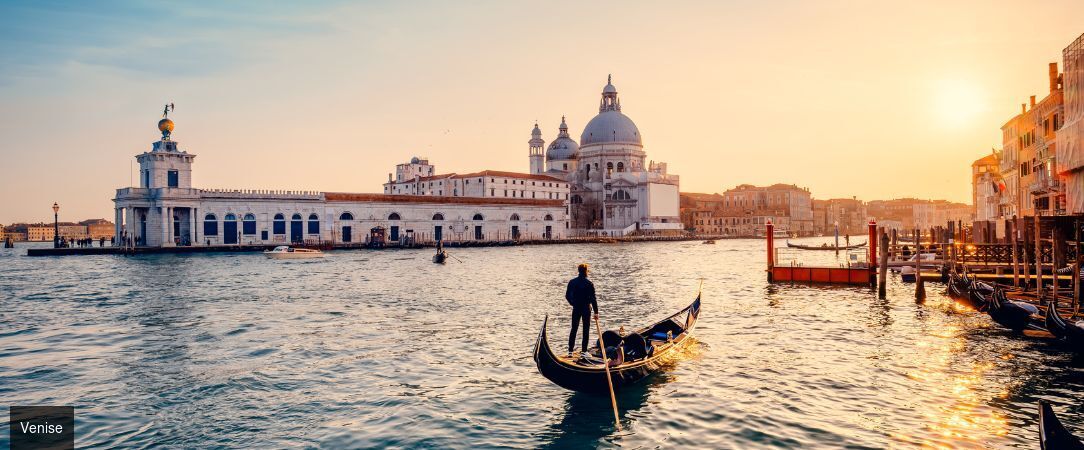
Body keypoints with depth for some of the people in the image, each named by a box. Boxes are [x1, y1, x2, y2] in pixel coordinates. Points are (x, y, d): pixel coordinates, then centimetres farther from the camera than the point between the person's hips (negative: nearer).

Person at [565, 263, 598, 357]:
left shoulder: (572, 282, 0)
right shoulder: (589, 284, -12)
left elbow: (567, 295, 5)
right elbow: (593, 299, -12)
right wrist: (596, 312, -8)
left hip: (576, 308, 4)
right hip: (586, 309, -3)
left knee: (574, 329, 10)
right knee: (586, 330, 7)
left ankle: (570, 351, 8)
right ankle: (584, 350, 7)